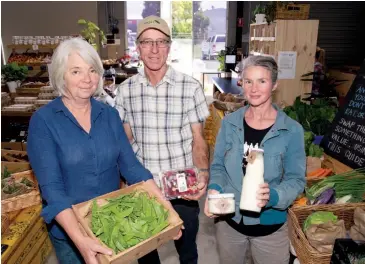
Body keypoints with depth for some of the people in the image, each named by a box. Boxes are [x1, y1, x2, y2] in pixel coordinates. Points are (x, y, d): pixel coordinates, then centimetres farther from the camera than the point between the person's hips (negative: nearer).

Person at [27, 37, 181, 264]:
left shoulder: (109, 114, -3)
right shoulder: (43, 121, -15)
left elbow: (130, 164, -4)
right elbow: (51, 187, -22)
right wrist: (80, 240, -33)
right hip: (69, 230, -3)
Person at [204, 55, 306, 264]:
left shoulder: (292, 130, -13)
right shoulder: (230, 123, -6)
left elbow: (296, 179, -9)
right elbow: (218, 166, 2)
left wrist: (272, 196, -28)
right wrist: (214, 189, -17)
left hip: (270, 226, -2)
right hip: (229, 221, 2)